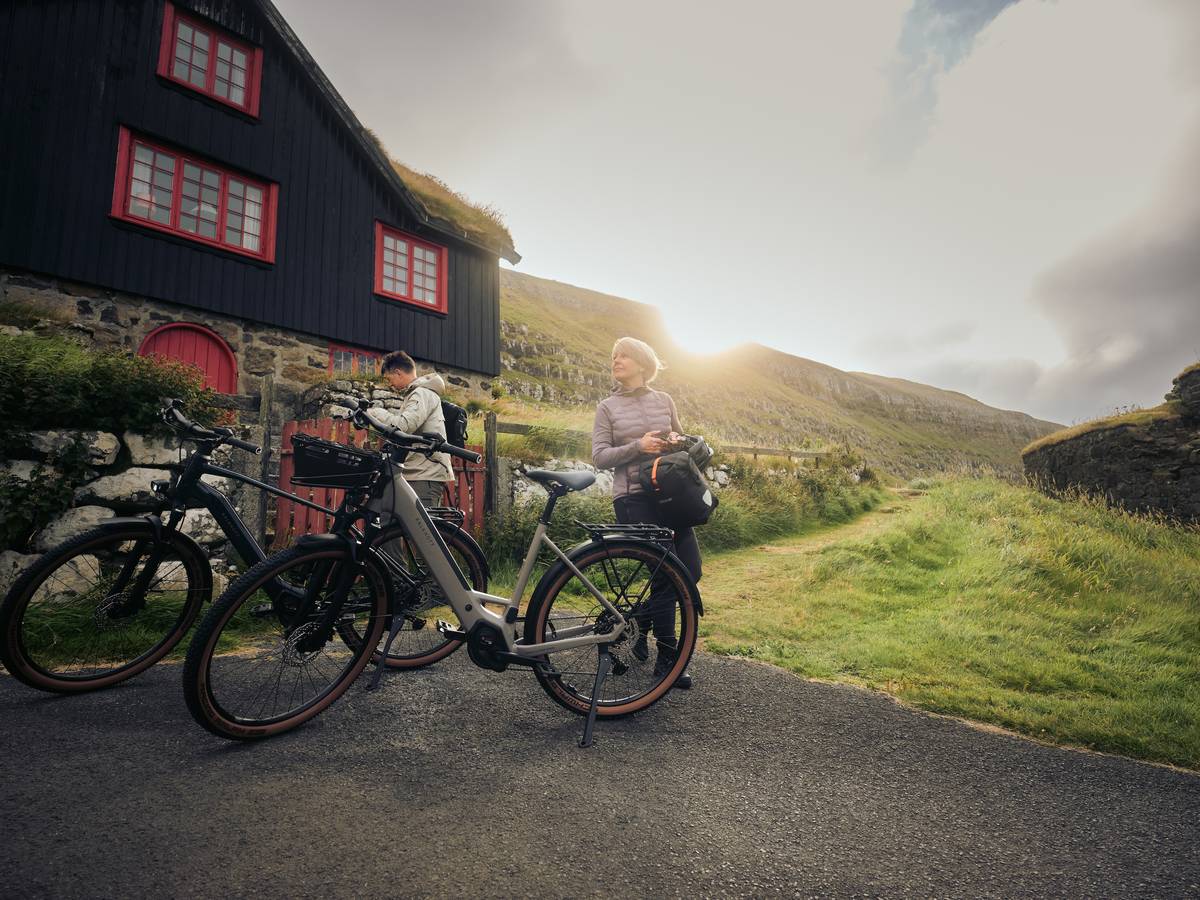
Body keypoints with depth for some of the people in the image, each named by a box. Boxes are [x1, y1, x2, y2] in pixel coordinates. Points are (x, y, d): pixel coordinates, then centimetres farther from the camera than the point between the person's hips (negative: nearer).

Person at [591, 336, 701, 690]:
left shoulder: (664, 401, 11)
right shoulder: (607, 407, 4)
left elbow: (681, 439, 21)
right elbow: (599, 457, -3)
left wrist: (676, 441, -3)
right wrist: (638, 446, -16)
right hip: (633, 498, -4)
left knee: (691, 570, 1)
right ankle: (667, 656, 9)